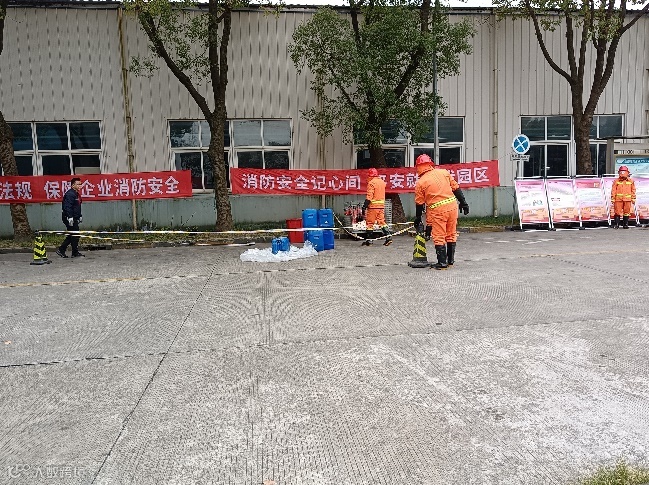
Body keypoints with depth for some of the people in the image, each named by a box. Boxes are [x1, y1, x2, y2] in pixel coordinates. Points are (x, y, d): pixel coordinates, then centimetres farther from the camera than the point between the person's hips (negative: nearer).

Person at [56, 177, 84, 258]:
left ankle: (61, 250, 19)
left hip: (74, 218, 10)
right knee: (75, 235, -6)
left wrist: (80, 216, 26)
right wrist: (70, 217, -28)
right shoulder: (70, 194, -15)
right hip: (69, 218, -10)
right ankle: (75, 253, 2)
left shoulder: (77, 194, 18)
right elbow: (67, 207, -23)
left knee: (72, 235, 12)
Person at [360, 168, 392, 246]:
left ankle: (368, 240, 6)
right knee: (381, 221, 11)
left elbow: (369, 197, -17)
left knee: (369, 222, 2)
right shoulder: (382, 182, 12)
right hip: (381, 205, 7)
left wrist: (364, 207, -16)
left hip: (373, 206, -7)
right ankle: (388, 236, 1)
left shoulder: (371, 183, -12)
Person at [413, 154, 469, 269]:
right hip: (452, 206, 4)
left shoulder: (420, 183, -2)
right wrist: (463, 202, 13)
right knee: (451, 235, 15)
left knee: (439, 237, 5)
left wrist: (418, 218, 17)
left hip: (437, 210, -4)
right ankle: (450, 260, 25)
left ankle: (442, 262, 5)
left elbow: (419, 203, 5)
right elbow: (456, 188, 7)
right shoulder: (443, 172, 6)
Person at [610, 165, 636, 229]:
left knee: (626, 212, 6)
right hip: (618, 199, -2)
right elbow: (613, 191, 3)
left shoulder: (631, 181, 10)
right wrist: (613, 199, -2)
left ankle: (625, 224, 15)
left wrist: (633, 199, 8)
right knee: (617, 212, -3)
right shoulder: (616, 181, 4)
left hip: (627, 199, 2)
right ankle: (616, 224, 3)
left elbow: (633, 190, 12)